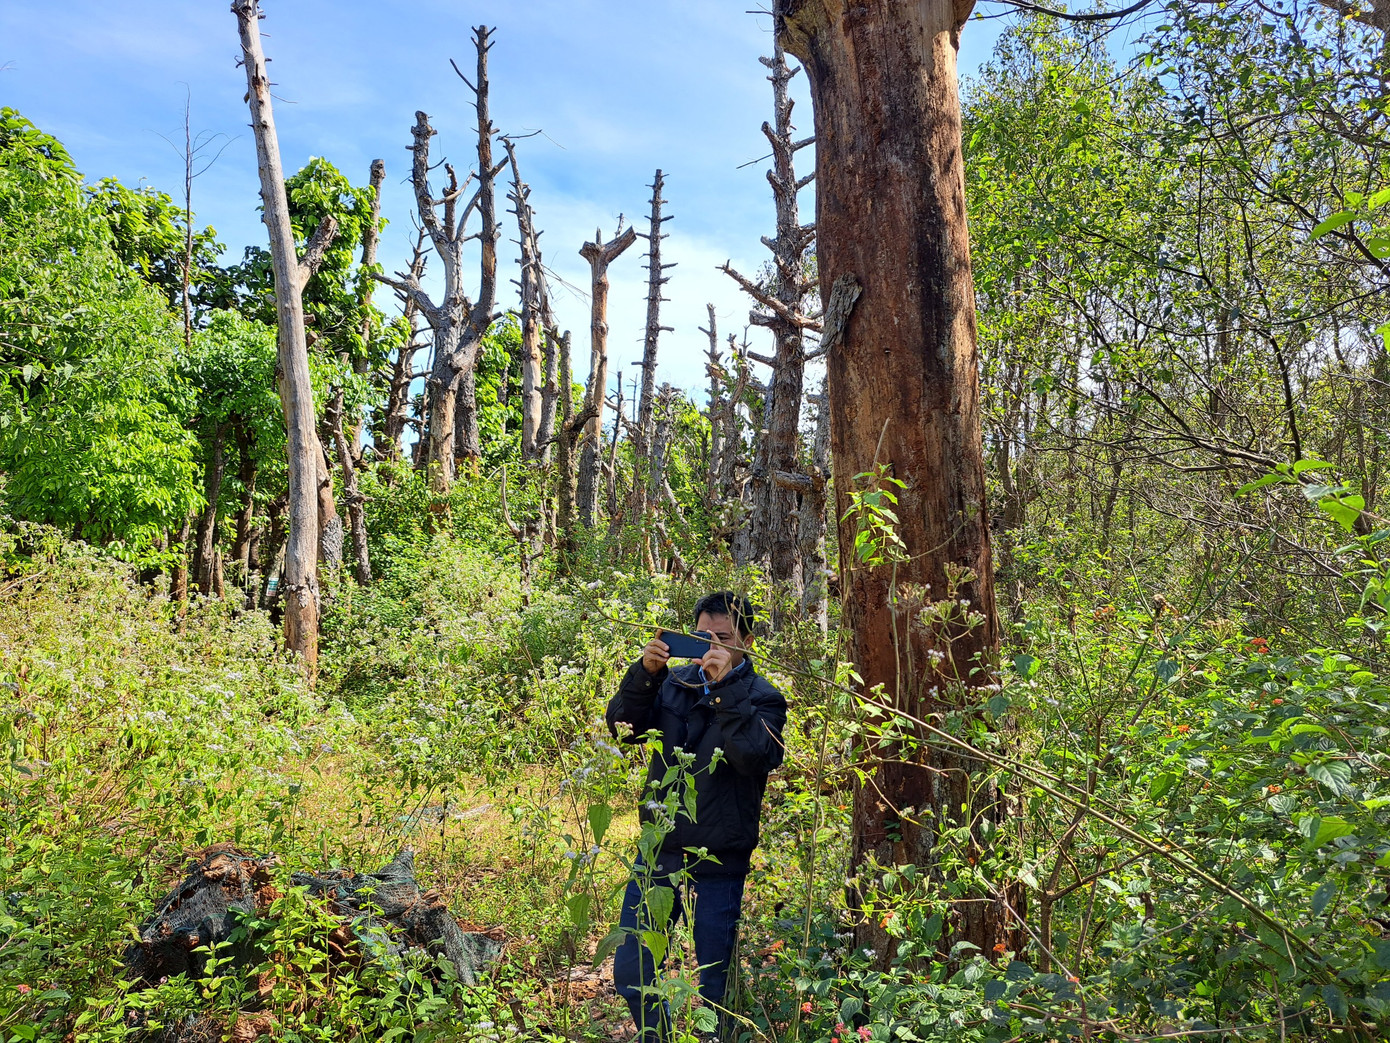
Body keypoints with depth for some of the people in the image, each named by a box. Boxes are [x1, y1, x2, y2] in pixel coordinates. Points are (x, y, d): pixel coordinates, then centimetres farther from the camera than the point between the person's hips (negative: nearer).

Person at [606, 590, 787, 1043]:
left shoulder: (762, 698, -5)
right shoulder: (674, 683, 4)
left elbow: (756, 756, -23)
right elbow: (623, 726, -7)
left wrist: (727, 686, -27)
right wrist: (645, 673, -21)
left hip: (718, 867, -3)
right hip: (658, 853, 4)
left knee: (714, 987, 10)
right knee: (629, 973, 13)